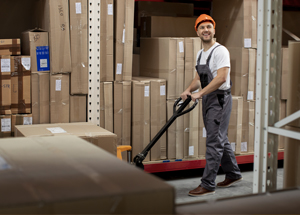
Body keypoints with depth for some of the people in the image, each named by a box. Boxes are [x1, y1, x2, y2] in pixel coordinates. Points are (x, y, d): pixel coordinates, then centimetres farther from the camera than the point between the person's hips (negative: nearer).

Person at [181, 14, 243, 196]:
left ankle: (208, 185, -5)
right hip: (208, 100, 10)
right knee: (221, 140, 17)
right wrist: (188, 90, 1)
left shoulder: (220, 51, -14)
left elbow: (221, 78, -25)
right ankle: (233, 174, 32)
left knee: (214, 142, -8)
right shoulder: (201, 54, 15)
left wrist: (200, 93, -25)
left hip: (220, 100, -10)